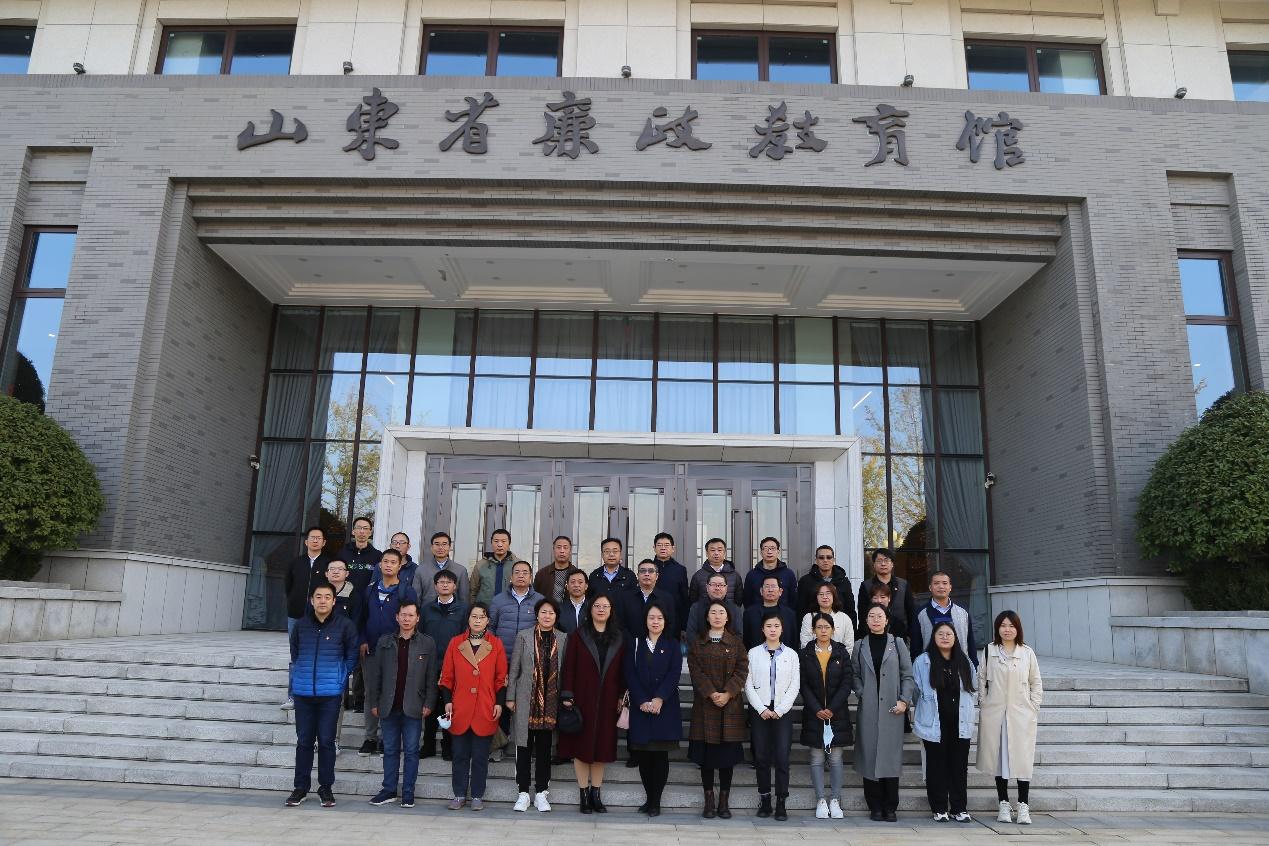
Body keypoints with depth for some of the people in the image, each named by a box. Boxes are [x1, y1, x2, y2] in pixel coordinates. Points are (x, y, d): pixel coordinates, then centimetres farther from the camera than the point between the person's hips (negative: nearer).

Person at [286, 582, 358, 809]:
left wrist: (340, 680, 2)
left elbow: (351, 656, 6)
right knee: (304, 740, 8)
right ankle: (301, 787, 20)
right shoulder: (300, 625, 4)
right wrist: (294, 681, 11)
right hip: (303, 692, 2)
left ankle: (326, 787, 15)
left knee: (326, 741, 3)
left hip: (330, 693, -2)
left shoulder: (344, 625, -3)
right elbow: (294, 655, 17)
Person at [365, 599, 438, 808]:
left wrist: (429, 704, -6)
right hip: (389, 707, 2)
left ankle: (408, 792, 13)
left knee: (411, 751, 4)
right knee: (390, 750, 11)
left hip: (413, 708, -2)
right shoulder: (384, 642, 6)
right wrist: (374, 703, 3)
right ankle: (389, 790, 21)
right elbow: (374, 674, 7)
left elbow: (431, 678, 0)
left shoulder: (427, 644, 0)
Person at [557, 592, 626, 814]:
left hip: (607, 701, 2)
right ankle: (584, 795, 11)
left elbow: (622, 670, 7)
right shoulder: (579, 636, 1)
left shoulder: (618, 639, 7)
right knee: (581, 746, 1)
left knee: (602, 745, 6)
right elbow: (569, 667, -3)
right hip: (582, 699, -2)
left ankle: (596, 794, 16)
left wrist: (621, 696, 1)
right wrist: (567, 695, -9)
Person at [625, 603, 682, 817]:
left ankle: (656, 801, 6)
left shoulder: (672, 645, 6)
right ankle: (649, 799, 14)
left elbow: (674, 674, -3)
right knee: (644, 755, 2)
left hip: (665, 707, -1)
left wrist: (659, 699, -14)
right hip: (640, 708, 1)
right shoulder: (635, 644, 9)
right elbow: (630, 675, 1)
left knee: (661, 754, -2)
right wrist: (642, 701, -10)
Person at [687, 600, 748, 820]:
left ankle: (724, 802, 10)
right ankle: (709, 802, 9)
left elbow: (742, 670, -1)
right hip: (704, 704, 0)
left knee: (727, 754, 2)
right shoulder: (697, 643, 7)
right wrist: (711, 694, -14)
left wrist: (727, 694, -13)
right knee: (706, 755, 1)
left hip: (730, 704, 0)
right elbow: (695, 671, -1)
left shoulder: (736, 642, 7)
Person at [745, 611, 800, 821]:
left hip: (782, 711, 0)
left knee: (782, 758, -5)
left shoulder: (791, 654, 5)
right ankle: (764, 801, 13)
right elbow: (748, 685, 1)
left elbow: (794, 686, 2)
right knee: (762, 757, 3)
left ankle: (781, 803, 2)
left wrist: (779, 710, -6)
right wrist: (762, 709, -8)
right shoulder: (754, 653, 4)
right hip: (760, 711, 0)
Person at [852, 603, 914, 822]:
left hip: (892, 708, -1)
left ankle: (890, 808, 7)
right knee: (869, 754, 0)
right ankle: (875, 807, 8)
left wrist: (904, 700, -4)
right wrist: (861, 694, -7)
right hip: (868, 708, 1)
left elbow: (907, 675, 5)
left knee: (891, 754, -1)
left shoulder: (898, 644, 7)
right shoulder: (860, 646, 9)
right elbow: (855, 675, 8)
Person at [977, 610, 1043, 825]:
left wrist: (1034, 708, 3)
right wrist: (983, 705, 2)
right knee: (998, 758, 5)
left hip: (1022, 714, 0)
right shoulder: (989, 651, 5)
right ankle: (1003, 804, 14)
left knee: (1022, 759, -3)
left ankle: (1023, 806, 5)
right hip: (994, 713, 1)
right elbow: (982, 680, 7)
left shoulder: (1027, 652, 5)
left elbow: (1036, 683, 10)